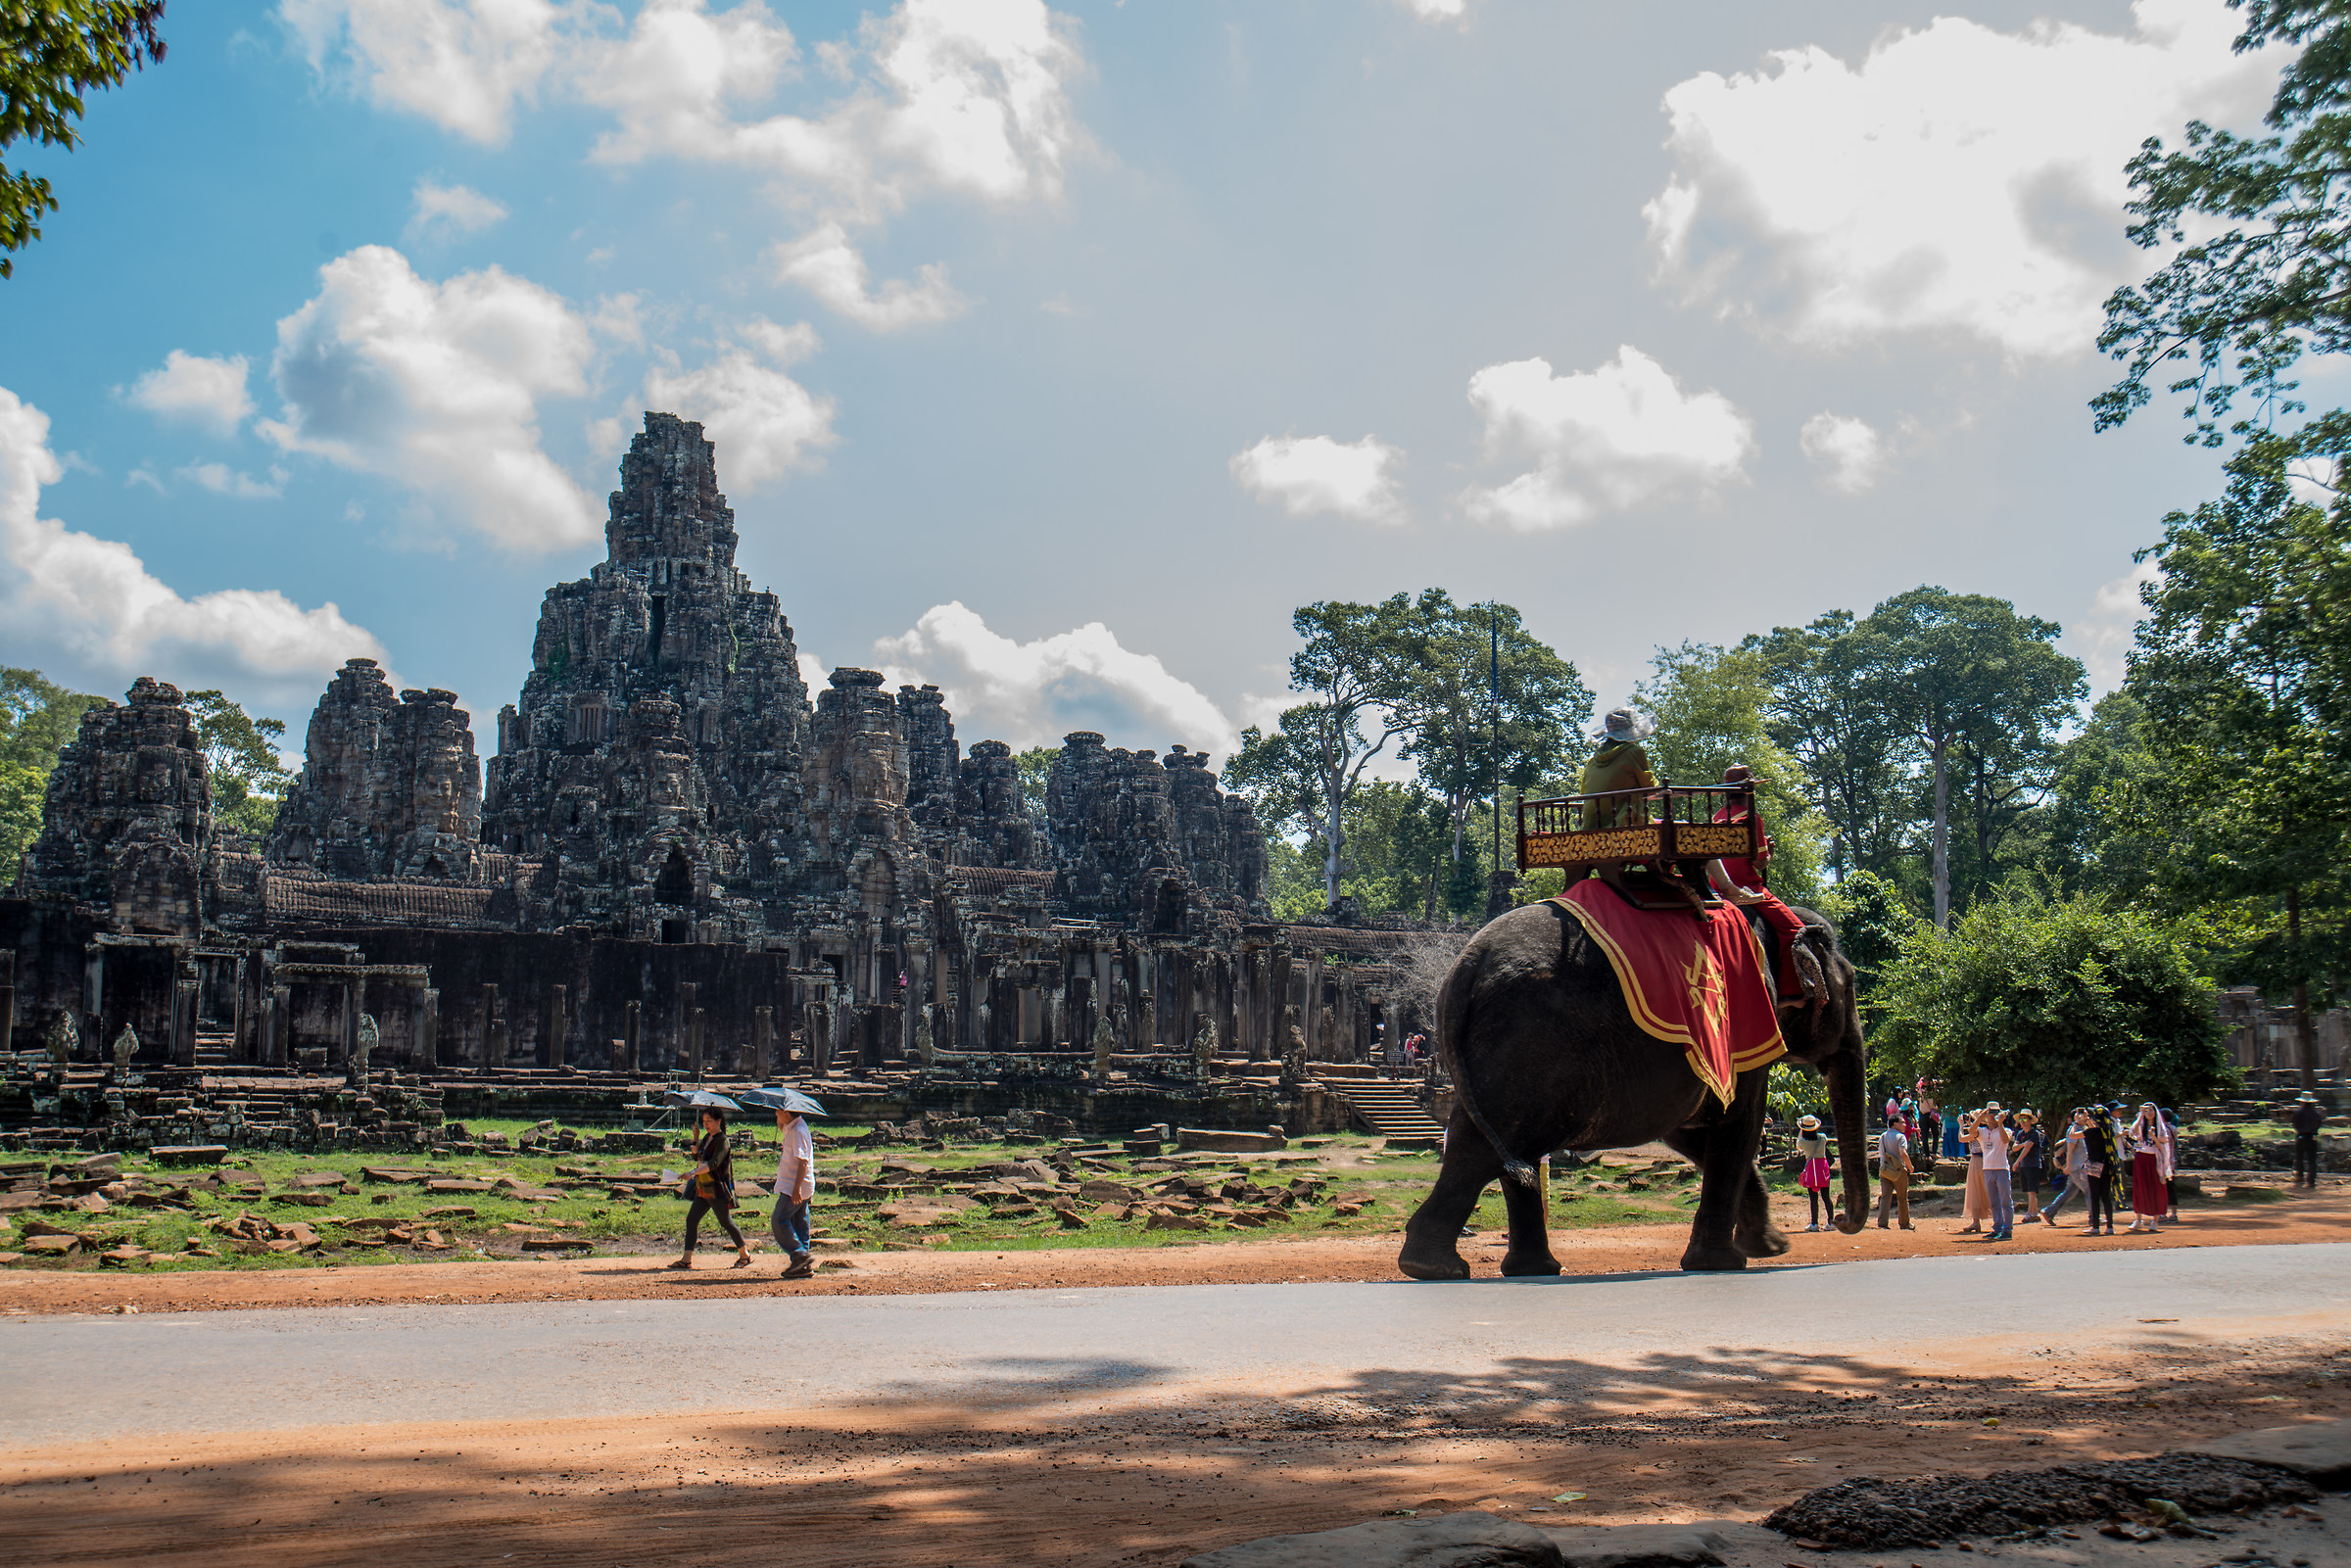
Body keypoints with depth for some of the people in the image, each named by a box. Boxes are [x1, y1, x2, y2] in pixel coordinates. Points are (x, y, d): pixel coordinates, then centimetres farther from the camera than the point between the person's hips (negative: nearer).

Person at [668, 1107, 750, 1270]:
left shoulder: (722, 1140, -14)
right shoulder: (707, 1137, 13)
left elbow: (714, 1163, -26)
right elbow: (697, 1157, 21)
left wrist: (693, 1173, -36)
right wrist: (696, 1139, 7)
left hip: (717, 1189, -8)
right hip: (703, 1189, 8)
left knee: (726, 1223, -1)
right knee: (691, 1220, 2)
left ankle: (745, 1255, 13)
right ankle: (687, 1259, 4)